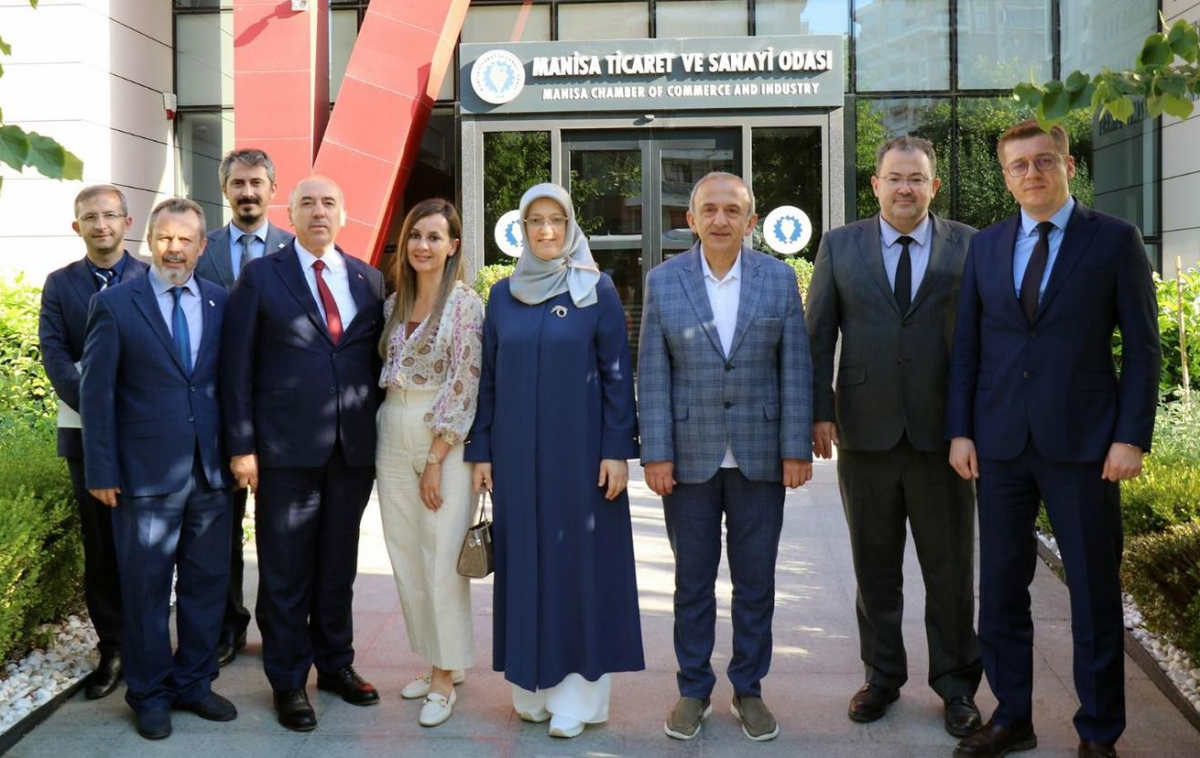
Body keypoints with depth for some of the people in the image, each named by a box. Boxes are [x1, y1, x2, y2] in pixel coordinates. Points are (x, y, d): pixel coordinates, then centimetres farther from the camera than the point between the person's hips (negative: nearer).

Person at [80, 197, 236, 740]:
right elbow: (96, 391, -4)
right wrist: (101, 471, -7)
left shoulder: (220, 304, 6)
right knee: (146, 588, 7)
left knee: (206, 582, 12)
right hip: (146, 472, -3)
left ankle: (193, 683, 28)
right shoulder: (115, 304, -3)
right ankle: (149, 694, 23)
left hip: (211, 470, 3)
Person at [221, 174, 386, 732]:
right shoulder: (260, 276, 0)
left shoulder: (369, 279, 9)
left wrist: (384, 438, 4)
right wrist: (242, 445, -7)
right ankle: (288, 681, 20)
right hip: (286, 449, -3)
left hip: (355, 449, 3)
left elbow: (378, 360, 9)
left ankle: (335, 664, 30)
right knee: (286, 570, 6)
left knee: (338, 565, 14)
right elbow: (237, 366, -2)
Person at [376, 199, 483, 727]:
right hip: (394, 439, 7)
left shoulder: (465, 303, -9)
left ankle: (445, 679, 11)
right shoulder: (394, 303, 10)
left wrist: (436, 460, -15)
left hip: (445, 441, -6)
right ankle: (433, 662, 25)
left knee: (441, 561, -2)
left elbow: (464, 387, -13)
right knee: (406, 559, 11)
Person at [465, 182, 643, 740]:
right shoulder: (503, 295, 7)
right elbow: (488, 378, 9)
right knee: (524, 561, 8)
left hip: (580, 451, -3)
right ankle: (532, 684, 19)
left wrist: (617, 450, -10)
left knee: (580, 559, 2)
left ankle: (577, 693, 11)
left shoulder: (597, 290, -2)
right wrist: (481, 450, 5)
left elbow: (618, 374, -4)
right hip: (518, 454, 3)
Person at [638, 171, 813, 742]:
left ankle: (749, 691, 25)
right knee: (693, 582, 10)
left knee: (755, 582, 10)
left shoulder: (779, 279, 1)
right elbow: (652, 374, -3)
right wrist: (656, 454, -7)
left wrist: (797, 449, -4)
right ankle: (693, 691, 24)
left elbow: (795, 369, 0)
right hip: (689, 456, 0)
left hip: (759, 456, 1)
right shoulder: (663, 282, -1)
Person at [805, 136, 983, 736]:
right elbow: (818, 335, 4)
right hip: (865, 433, 1)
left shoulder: (969, 247, 3)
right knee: (875, 567, 12)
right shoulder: (840, 246, 5)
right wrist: (820, 412, -2)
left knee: (950, 568, 9)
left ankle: (956, 684, 24)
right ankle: (882, 675, 28)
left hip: (943, 433, -1)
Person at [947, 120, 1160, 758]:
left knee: (1094, 592, 6)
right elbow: (966, 345, 9)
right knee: (1000, 587, 9)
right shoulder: (986, 246, 9)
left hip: (1081, 443, -3)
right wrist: (959, 431, 3)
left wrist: (1132, 437, -9)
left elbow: (1142, 346, -2)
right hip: (1000, 443, 3)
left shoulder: (1115, 241, -1)